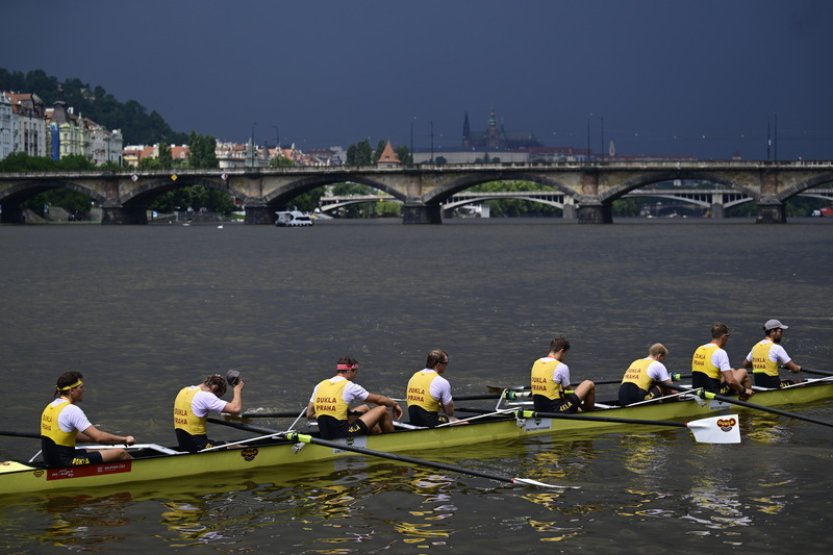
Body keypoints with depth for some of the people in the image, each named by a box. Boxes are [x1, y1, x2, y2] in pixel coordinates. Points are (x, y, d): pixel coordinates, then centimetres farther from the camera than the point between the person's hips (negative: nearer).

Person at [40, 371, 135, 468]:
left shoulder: (51, 406, 11)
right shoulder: (71, 410, -17)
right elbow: (99, 437, -20)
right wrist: (124, 439, -5)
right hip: (65, 463, -10)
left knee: (105, 451, 23)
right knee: (121, 453, -4)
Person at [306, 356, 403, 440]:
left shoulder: (320, 385, 8)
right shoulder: (350, 386, -8)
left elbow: (309, 415, 9)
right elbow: (379, 399, 3)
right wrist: (395, 404, 21)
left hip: (325, 435, 7)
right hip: (344, 436, -7)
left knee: (364, 408, 29)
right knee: (382, 409, 4)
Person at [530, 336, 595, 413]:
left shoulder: (536, 363, 8)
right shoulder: (561, 367, -11)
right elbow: (567, 390, 2)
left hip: (539, 408, 7)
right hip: (556, 409, -7)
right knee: (589, 384, 6)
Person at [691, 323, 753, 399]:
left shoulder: (698, 349, 8)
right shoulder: (720, 352, -14)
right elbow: (730, 381, -20)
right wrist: (744, 390, -3)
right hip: (715, 393, -8)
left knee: (732, 370, 27)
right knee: (743, 372, 11)